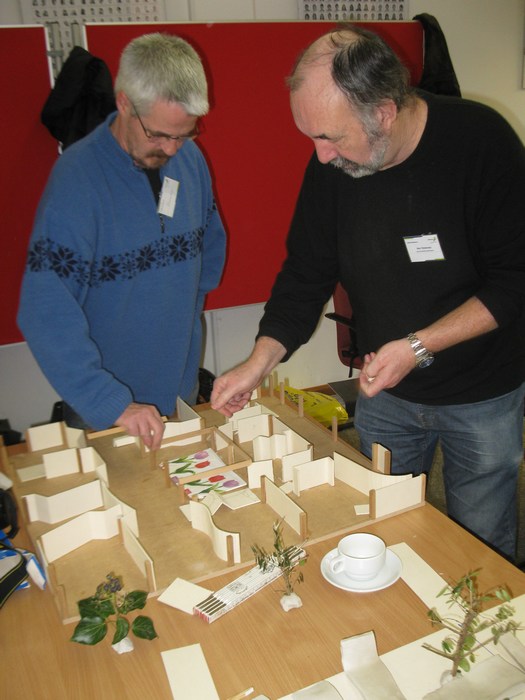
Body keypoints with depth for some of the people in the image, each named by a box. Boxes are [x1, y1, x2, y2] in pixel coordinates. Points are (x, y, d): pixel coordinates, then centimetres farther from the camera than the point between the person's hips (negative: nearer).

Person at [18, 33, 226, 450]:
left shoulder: (190, 159, -2)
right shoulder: (77, 177, -20)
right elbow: (47, 314, -25)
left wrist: (182, 309, 5)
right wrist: (112, 403, -31)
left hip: (182, 392, 5)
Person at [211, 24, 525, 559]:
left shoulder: (481, 141, -21)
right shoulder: (330, 163, -9)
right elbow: (306, 271, -1)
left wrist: (419, 346, -26)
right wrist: (259, 362, -10)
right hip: (383, 390, 4)